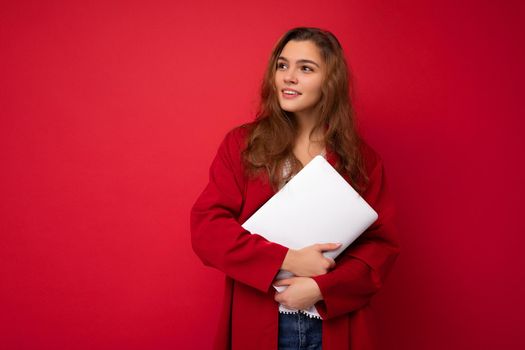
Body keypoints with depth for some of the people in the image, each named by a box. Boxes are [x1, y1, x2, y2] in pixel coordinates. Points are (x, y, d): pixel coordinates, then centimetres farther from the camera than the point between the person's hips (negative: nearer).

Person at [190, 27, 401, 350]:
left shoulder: (361, 157, 1)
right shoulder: (241, 144, -2)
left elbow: (382, 244, -1)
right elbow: (206, 228, -8)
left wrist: (322, 288, -15)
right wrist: (287, 260, -17)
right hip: (257, 323, 0)